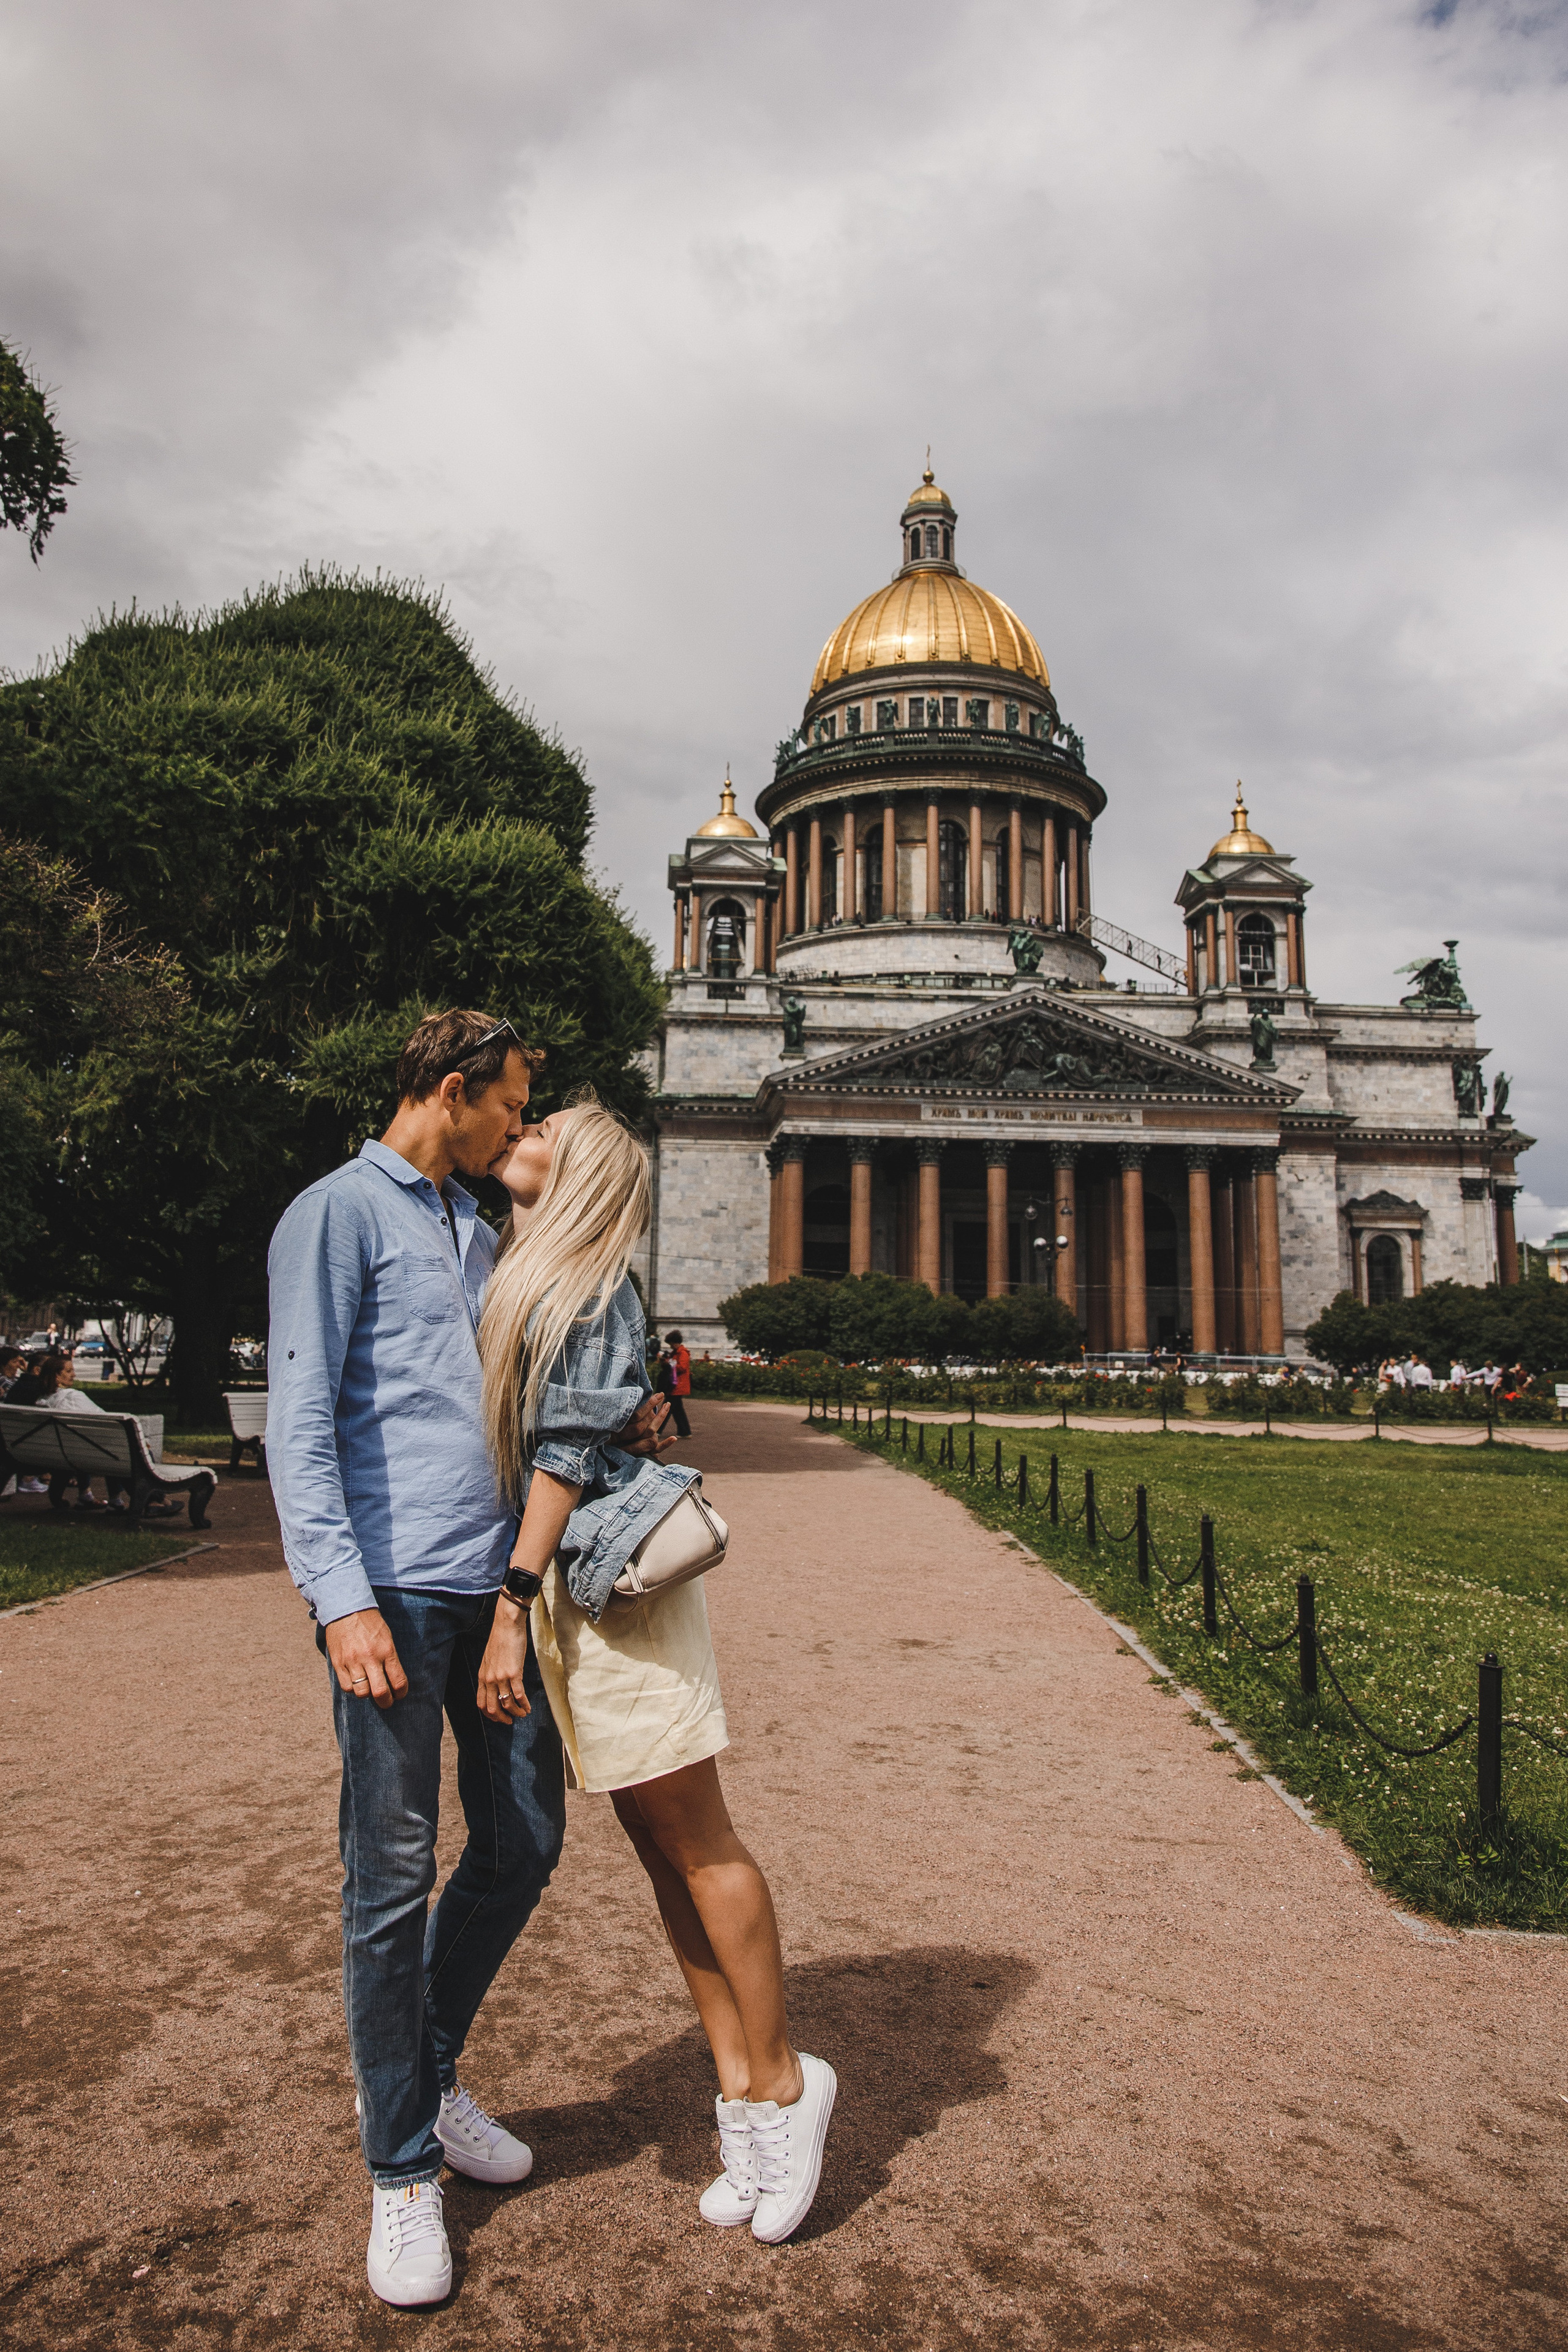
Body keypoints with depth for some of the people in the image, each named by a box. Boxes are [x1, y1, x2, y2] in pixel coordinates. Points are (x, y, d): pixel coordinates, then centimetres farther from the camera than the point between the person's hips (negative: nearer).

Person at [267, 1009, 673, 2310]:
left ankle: (424, 2075, 34)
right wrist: (343, 1595, -19)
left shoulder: (477, 1231, 21)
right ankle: (403, 2170, 18)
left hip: (502, 1582, 8)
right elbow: (301, 1414, -11)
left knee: (523, 1842, 13)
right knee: (393, 1877, 1)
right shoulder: (339, 1212, -3)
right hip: (396, 1587, -8)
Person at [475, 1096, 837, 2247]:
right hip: (567, 1584, 9)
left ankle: (780, 2080, 16)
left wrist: (512, 1610, -17)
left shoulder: (587, 1287, -11)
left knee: (695, 1841, 1)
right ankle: (738, 2082, 22)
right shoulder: (526, 1279, 15)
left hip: (609, 1577, -9)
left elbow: (567, 1458, -15)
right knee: (659, 1847, 12)